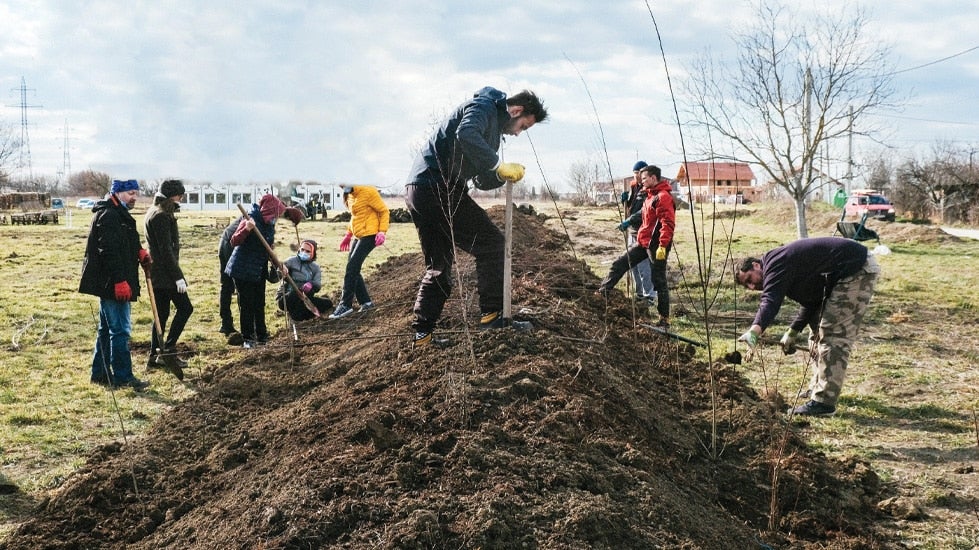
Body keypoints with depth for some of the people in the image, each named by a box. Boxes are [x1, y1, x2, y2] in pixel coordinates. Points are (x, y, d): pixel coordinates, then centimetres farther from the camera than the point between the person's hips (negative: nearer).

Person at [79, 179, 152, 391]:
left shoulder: (120, 215, 18)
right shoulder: (109, 216, -16)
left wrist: (140, 251, 6)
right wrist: (120, 280, -25)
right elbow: (110, 251, -23)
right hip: (113, 284, -11)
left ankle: (100, 373, 24)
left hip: (109, 284, 11)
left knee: (107, 329, 16)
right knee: (120, 329, -7)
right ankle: (123, 377, -3)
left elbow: (125, 245, 26)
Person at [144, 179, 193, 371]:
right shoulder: (161, 216, -16)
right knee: (185, 307, -5)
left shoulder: (153, 213, 17)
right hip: (165, 273, -10)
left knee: (161, 313, 12)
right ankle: (169, 348, -4)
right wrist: (178, 277, -19)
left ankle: (155, 355, 15)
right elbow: (166, 249, -20)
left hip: (157, 273, 10)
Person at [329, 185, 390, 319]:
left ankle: (345, 305, -8)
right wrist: (348, 234, 21)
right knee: (353, 270, 6)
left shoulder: (368, 192, -15)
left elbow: (384, 211, -10)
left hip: (369, 235, -9)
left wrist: (382, 231, -19)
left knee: (351, 269, -13)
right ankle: (365, 301, 17)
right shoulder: (349, 195, 11)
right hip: (357, 237, 9)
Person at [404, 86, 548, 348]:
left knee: (438, 266, 15)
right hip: (438, 186, -10)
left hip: (418, 189, 10)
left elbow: (482, 181, 26)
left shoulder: (494, 127, 27)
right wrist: (498, 164, -19)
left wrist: (506, 175, 6)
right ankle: (493, 314, -4)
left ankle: (422, 333, 14)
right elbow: (466, 134, -25)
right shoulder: (484, 107, -2)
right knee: (490, 243, -4)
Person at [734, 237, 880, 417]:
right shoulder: (780, 267, 15)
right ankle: (817, 388, 29)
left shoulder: (776, 264, -17)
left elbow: (770, 300, -35)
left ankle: (823, 403, -14)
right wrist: (793, 331, 10)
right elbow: (811, 301, 19)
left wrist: (755, 330, -49)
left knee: (833, 335, -13)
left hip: (858, 270, -11)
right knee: (818, 330, 19)